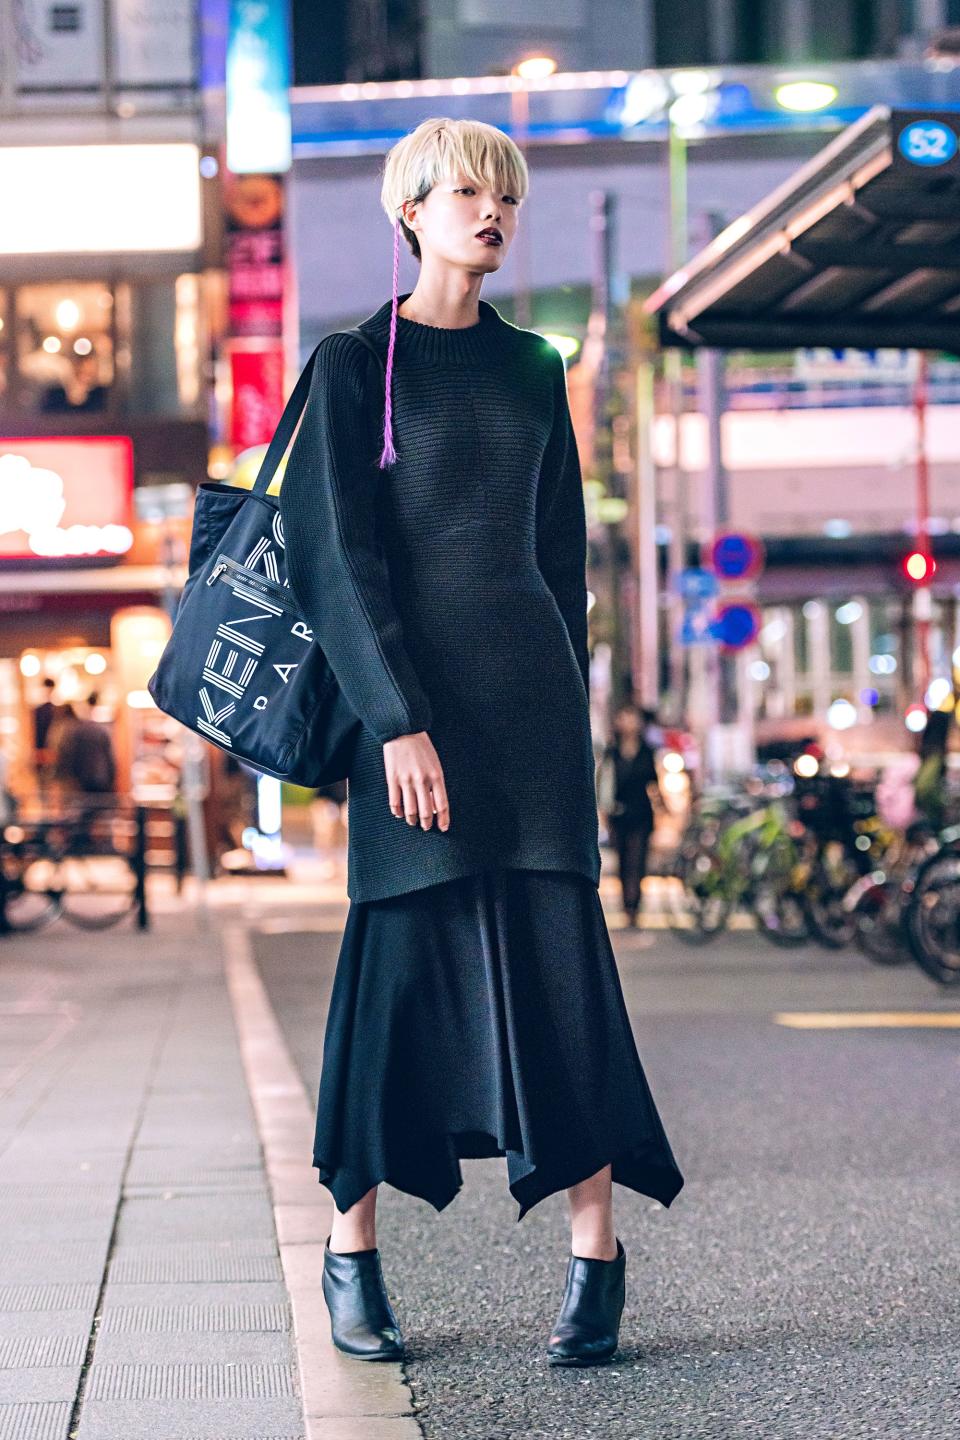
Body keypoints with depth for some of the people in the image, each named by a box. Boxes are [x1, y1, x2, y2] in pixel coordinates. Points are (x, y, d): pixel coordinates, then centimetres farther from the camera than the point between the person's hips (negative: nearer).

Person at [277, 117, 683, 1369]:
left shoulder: (532, 368, 14)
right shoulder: (354, 366, 0)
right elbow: (339, 556, -7)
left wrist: (569, 697, 12)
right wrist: (398, 722, -15)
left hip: (531, 683, 4)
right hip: (411, 688, -3)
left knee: (558, 949, -2)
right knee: (404, 950, -3)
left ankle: (596, 1243, 1)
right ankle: (352, 1250, 9)